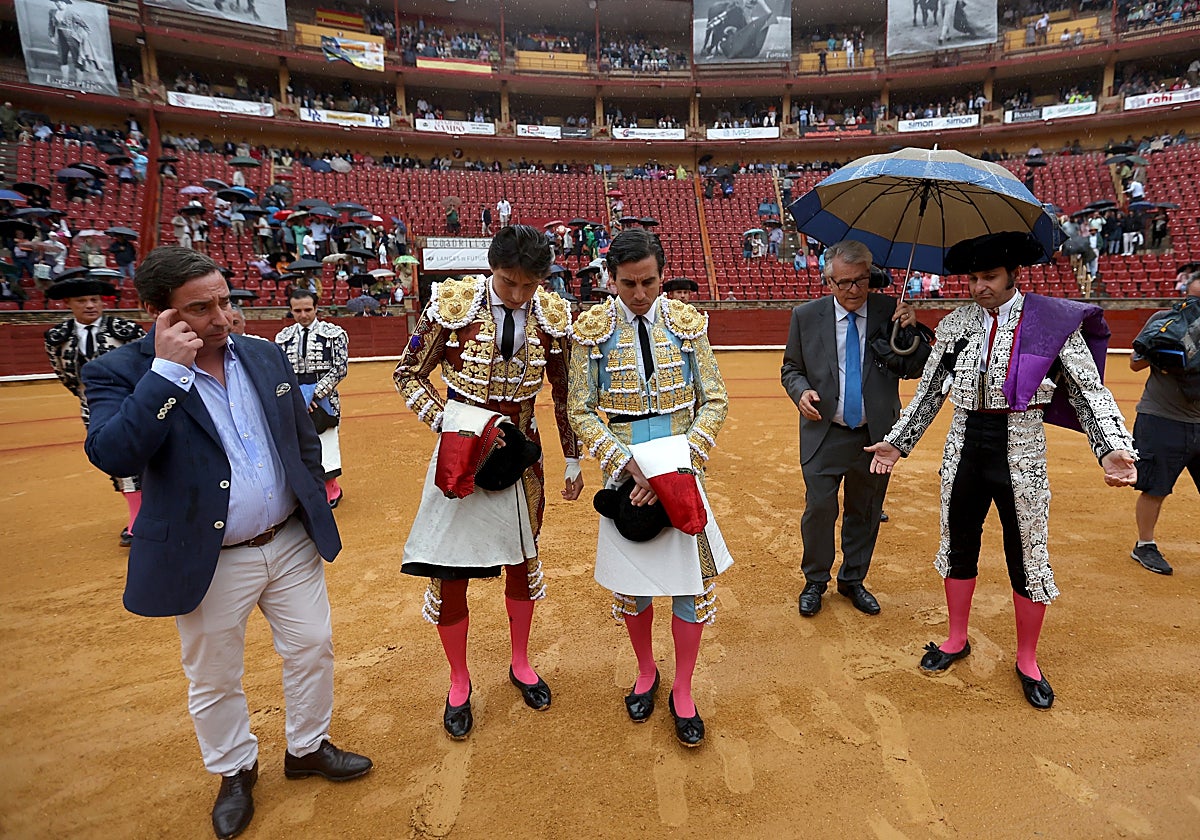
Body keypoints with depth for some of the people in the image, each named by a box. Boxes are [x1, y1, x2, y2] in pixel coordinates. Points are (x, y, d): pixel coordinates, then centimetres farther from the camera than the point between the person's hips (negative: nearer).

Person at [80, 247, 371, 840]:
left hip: (292, 545, 4)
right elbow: (113, 456, -29)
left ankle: (308, 749, 41)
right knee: (213, 681, 15)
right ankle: (235, 772, 42)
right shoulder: (120, 372, -11)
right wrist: (169, 368, -28)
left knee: (312, 650, 15)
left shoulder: (266, 358, 1)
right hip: (207, 563, -3)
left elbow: (305, 442, 9)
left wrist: (313, 514, 8)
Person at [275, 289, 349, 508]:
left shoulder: (334, 333, -1)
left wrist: (314, 394, -14)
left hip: (322, 399, -3)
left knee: (325, 446, -4)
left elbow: (339, 369, -7)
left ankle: (330, 490, 12)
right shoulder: (283, 337, 10)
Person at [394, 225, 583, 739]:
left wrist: (573, 460, 7)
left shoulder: (553, 316, -7)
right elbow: (408, 374, -4)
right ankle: (459, 684, 31)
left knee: (523, 561, 16)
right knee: (450, 571, 5)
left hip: (521, 456, 3)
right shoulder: (452, 305, -14)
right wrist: (443, 418, -20)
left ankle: (521, 664, 41)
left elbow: (563, 395, 3)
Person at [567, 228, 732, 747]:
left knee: (691, 581, 5)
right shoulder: (592, 329, -4)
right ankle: (646, 673, 39)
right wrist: (629, 464, -17)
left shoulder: (686, 322, -2)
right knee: (632, 584, 12)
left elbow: (715, 402, -3)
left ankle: (682, 690, 28)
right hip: (625, 475, 0)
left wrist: (677, 467, -15)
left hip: (682, 474, 1)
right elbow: (581, 413, -4)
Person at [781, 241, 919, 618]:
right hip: (824, 434, -1)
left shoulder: (890, 312, -4)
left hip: (876, 435, 2)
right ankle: (815, 580, 24)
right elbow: (791, 369, 6)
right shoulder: (806, 316, -4)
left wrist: (910, 330, -22)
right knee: (819, 509, 1)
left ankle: (853, 580, 36)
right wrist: (801, 391, -16)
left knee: (865, 513, 15)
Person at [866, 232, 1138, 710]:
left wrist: (1113, 450, -22)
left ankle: (1027, 661, 29)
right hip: (964, 449, 3)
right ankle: (957, 641, 34)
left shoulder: (1053, 322, -6)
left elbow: (1089, 391, -7)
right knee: (958, 546, 14)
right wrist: (897, 443, 7)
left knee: (1027, 558, 8)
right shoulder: (954, 325, 3)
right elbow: (928, 392, 9)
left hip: (1020, 452, -3)